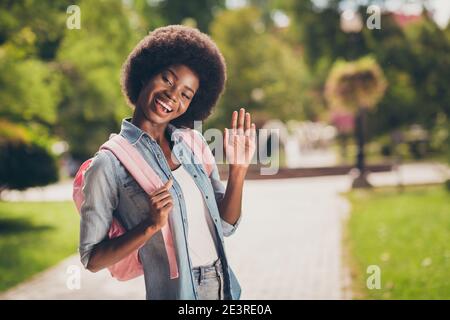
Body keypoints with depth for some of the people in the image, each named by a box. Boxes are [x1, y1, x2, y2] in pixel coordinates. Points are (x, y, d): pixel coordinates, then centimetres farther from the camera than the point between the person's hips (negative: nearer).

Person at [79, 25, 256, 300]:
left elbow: (225, 225, 5)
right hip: (175, 292, -5)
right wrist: (151, 226, -24)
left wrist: (238, 170, -8)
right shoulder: (110, 164, -12)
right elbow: (92, 259, -12)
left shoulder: (192, 144, 3)